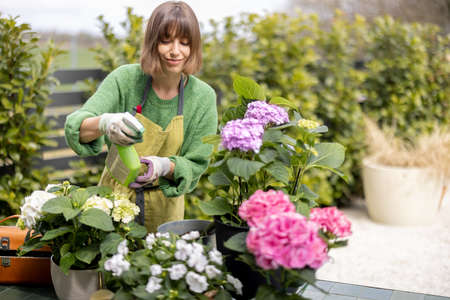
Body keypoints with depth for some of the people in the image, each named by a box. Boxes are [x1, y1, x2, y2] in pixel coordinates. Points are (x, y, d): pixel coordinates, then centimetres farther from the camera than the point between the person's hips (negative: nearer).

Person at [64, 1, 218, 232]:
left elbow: (196, 165, -8)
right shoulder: (125, 79, -15)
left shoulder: (202, 97, -13)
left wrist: (164, 166, -29)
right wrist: (103, 123, -45)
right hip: (115, 196, 0)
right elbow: (75, 127, -23)